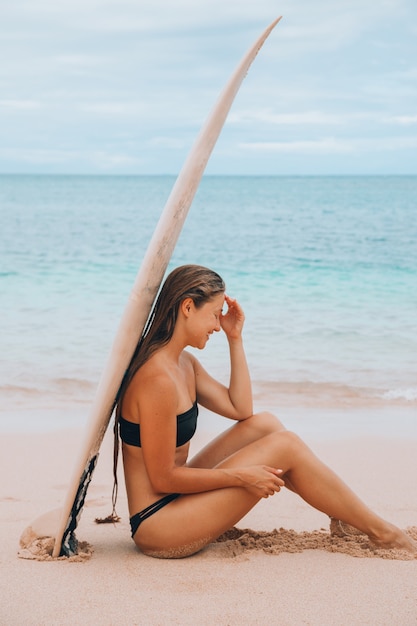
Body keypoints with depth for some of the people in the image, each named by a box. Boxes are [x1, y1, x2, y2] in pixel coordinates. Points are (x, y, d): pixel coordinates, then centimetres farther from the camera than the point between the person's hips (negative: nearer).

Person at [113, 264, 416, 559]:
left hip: (174, 503, 10)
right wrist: (241, 476, -15)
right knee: (284, 446, -11)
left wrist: (235, 338, 7)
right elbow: (163, 478, -20)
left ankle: (346, 517, 11)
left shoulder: (183, 363, 8)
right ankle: (381, 532, 2)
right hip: (155, 524, -10)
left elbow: (240, 409, 11)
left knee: (264, 424, 5)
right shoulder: (158, 378, -23)